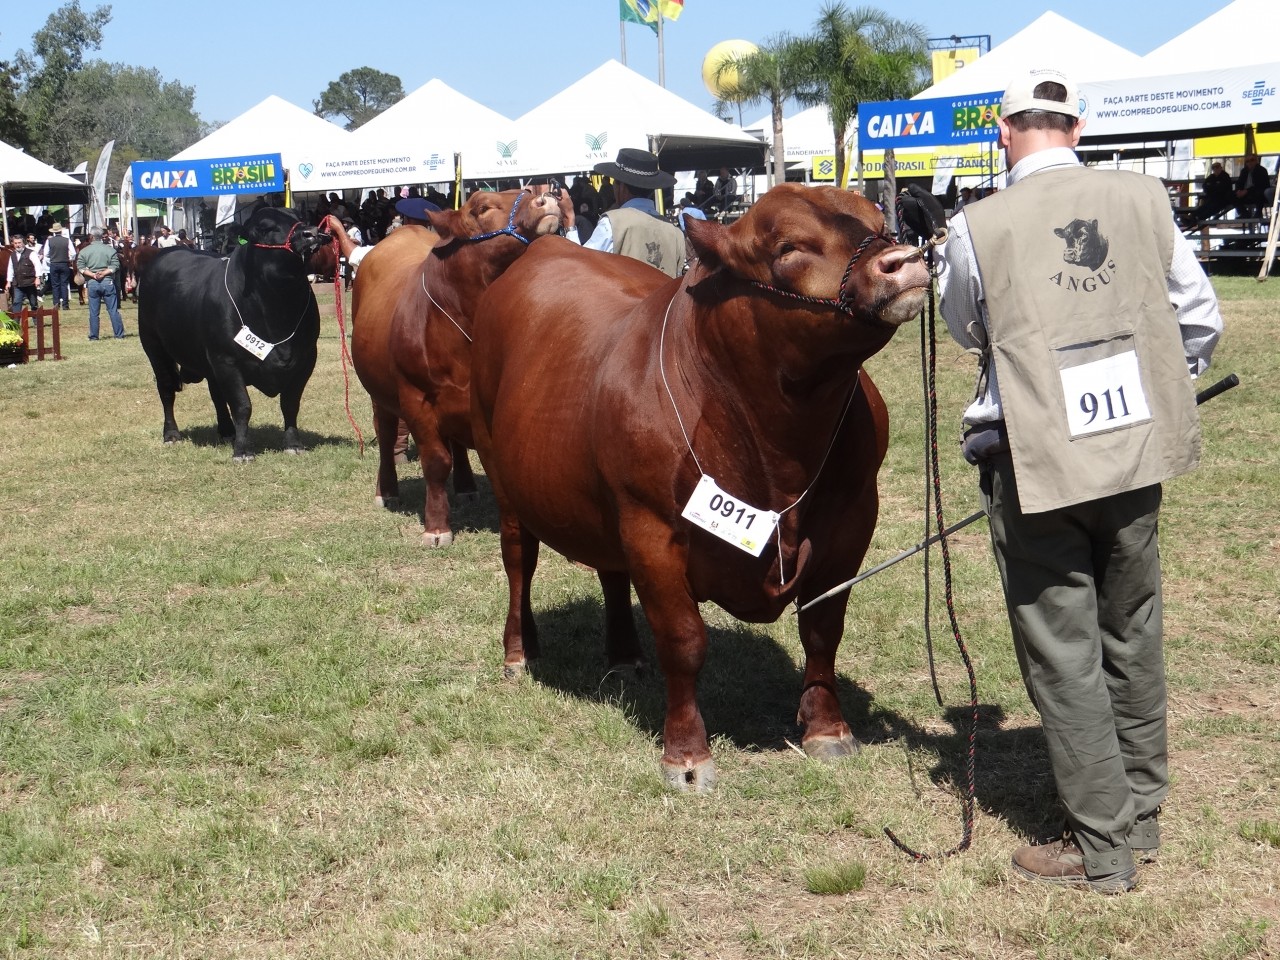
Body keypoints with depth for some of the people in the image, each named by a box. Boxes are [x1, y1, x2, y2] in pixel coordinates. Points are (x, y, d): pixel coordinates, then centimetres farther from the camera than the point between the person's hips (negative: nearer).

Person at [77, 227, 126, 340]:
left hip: (92, 283, 0)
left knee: (93, 312, 6)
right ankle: (119, 334, 4)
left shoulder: (84, 251, 2)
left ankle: (93, 336, 8)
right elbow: (115, 266, -8)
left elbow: (81, 268, -6)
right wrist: (104, 273, -12)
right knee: (113, 310, 3)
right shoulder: (110, 249, 1)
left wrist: (92, 275, -11)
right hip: (107, 282, 0)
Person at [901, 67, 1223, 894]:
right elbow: (1200, 318, 6)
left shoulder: (978, 227, -10)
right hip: (1138, 453, 4)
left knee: (1063, 655, 5)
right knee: (1133, 638, 19)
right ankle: (1141, 815, 32)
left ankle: (1102, 848, 12)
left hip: (1034, 465, -4)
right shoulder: (1143, 200, -1)